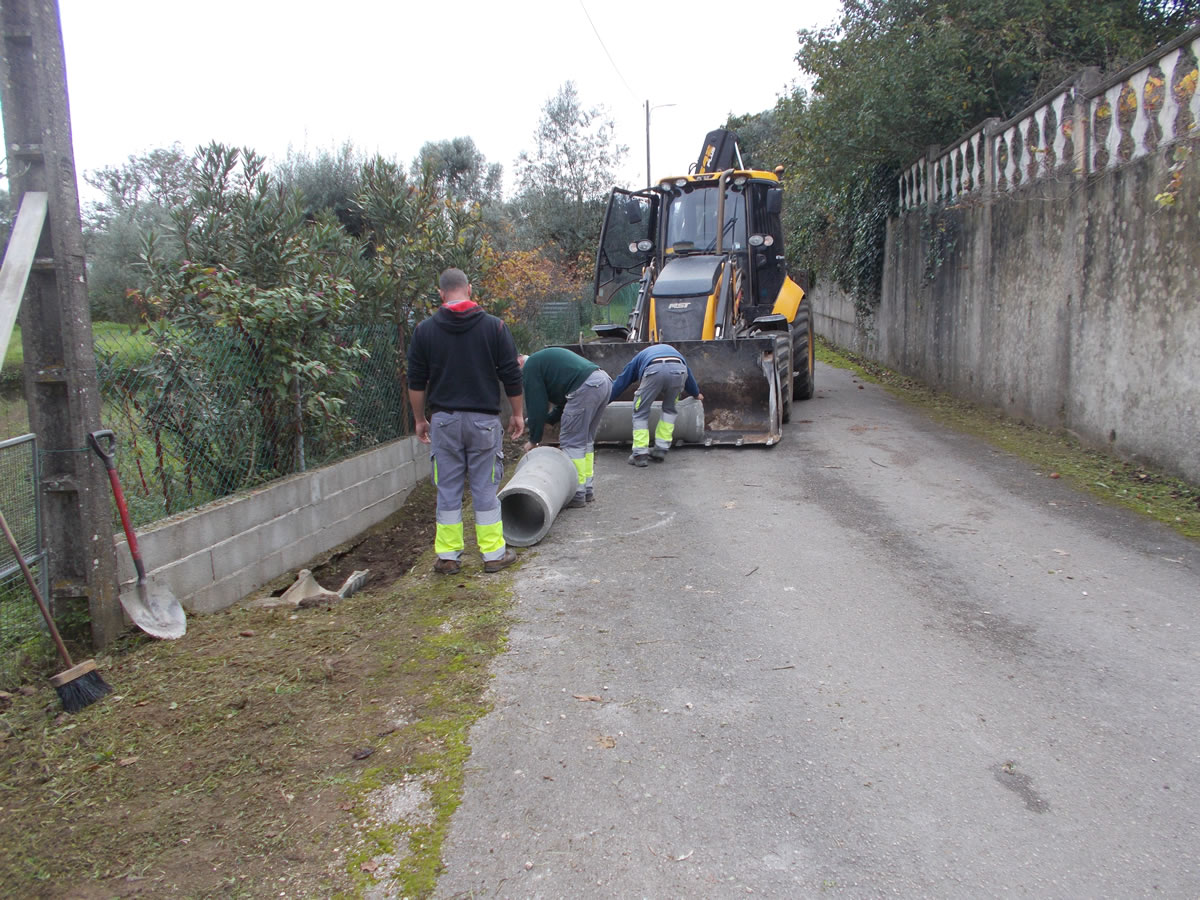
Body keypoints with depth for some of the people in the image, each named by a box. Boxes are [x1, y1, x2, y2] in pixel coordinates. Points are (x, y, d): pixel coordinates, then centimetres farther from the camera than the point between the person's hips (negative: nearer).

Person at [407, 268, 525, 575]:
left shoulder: (424, 330, 2)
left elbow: (416, 382, 5)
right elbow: (511, 377, 0)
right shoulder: (494, 326, -2)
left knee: (448, 489, 8)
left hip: (443, 420, 1)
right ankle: (494, 554, 11)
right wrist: (518, 414, 11)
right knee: (485, 488, 5)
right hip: (484, 419, -1)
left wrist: (419, 419, 15)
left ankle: (448, 556, 13)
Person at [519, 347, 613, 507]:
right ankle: (588, 490, 24)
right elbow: (565, 399, 34)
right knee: (586, 440, 19)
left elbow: (536, 405, 2)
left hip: (586, 386, -10)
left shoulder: (530, 366, 5)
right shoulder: (545, 357, 34)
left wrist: (534, 440, 11)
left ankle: (577, 495, 0)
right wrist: (548, 420, 30)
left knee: (571, 442, -2)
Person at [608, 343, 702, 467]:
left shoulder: (640, 357, 40)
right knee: (669, 409, 26)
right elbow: (689, 376, 56)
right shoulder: (672, 350, 47)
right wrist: (696, 393, 73)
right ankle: (661, 450, 20)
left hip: (654, 370, -2)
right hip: (678, 370, 3)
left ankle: (640, 454, 6)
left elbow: (620, 382, 42)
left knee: (640, 412, 14)